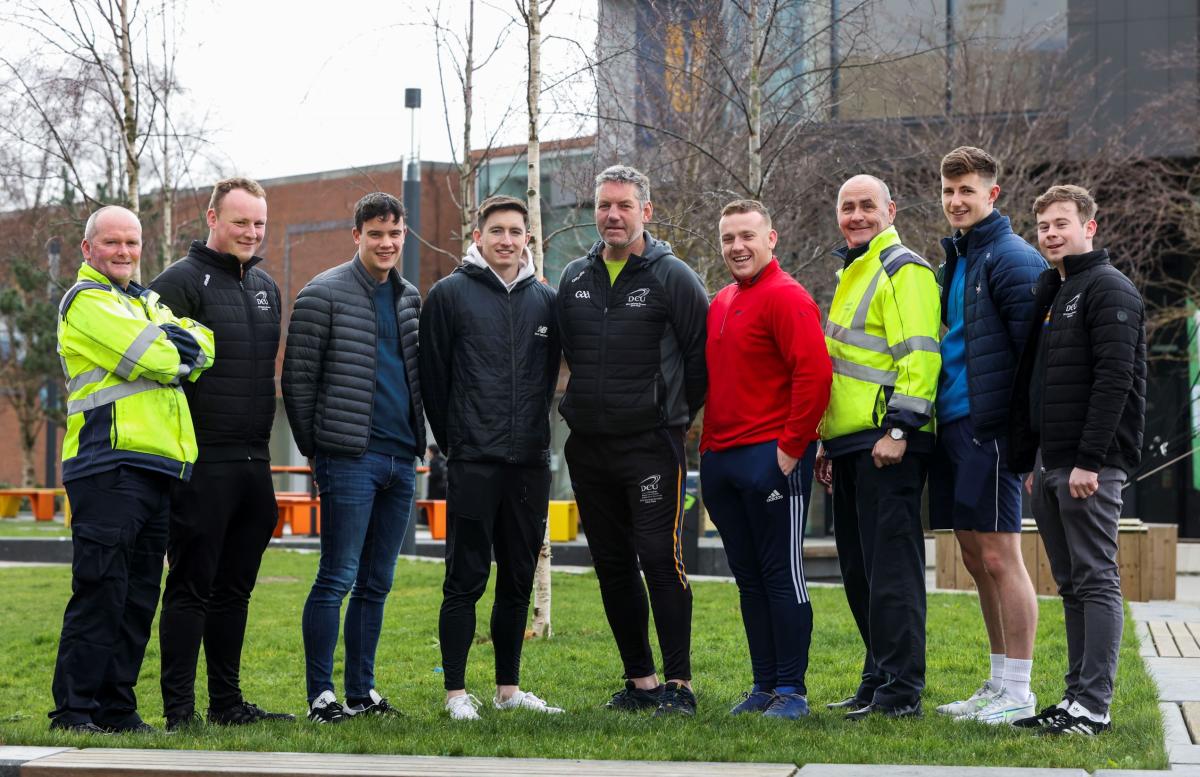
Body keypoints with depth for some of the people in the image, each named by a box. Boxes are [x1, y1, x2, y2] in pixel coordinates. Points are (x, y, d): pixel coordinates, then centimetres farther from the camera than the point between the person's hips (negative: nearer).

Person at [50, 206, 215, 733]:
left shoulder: (145, 302, 24)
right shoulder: (87, 301, -4)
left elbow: (202, 348, 8)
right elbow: (158, 361, -14)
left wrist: (176, 343, -9)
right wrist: (175, 351, 5)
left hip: (155, 465, 8)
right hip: (109, 464, -8)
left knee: (139, 596, 9)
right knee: (100, 591, -9)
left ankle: (116, 707, 15)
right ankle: (73, 710, -4)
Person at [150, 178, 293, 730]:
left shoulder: (266, 286, 17)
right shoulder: (182, 282, -8)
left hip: (254, 462, 7)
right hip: (202, 462, -7)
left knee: (235, 589, 12)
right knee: (191, 588, -4)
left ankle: (227, 703, 20)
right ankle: (179, 709, 0)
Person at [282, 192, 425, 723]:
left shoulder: (408, 297, 15)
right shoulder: (324, 294, -5)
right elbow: (298, 379, -5)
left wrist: (416, 441, 15)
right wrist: (314, 447, -2)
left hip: (400, 459, 6)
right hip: (350, 458, -6)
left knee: (376, 583, 10)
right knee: (337, 578, -7)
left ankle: (361, 692, 16)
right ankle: (321, 696, -2)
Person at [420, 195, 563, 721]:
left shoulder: (544, 300, 10)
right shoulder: (450, 294, -1)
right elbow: (433, 376, 0)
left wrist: (532, 431, 10)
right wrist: (454, 440, 2)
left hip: (531, 461, 4)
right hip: (473, 463, -4)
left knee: (518, 581, 10)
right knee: (466, 581, -2)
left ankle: (509, 688, 19)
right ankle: (456, 693, 4)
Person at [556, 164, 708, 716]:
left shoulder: (671, 277, -4)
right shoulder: (574, 278, 11)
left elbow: (702, 355, -1)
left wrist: (674, 413, 4)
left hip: (652, 444, -6)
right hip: (588, 446, 6)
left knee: (661, 558, -10)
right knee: (613, 565, 8)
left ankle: (678, 683, -5)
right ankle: (639, 679, 17)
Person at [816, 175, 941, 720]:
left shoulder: (904, 270, -8)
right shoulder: (852, 275, 22)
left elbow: (920, 356, -17)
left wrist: (898, 429, -22)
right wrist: (826, 440, 24)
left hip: (887, 446, -10)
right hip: (850, 445, 10)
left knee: (891, 567, -9)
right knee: (859, 570, 13)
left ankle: (901, 693, -6)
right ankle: (877, 680, 22)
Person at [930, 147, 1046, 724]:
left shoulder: (1012, 259, -9)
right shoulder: (955, 259, 18)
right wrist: (932, 419, 17)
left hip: (989, 428, -9)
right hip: (953, 427, 9)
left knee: (998, 557, -7)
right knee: (976, 558, 12)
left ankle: (1018, 692, -1)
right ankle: (999, 684, 20)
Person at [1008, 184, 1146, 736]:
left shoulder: (1110, 291, -9)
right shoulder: (1051, 293, 20)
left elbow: (1114, 380, -18)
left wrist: (1089, 461, -22)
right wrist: (1030, 462, 18)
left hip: (1091, 466, -9)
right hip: (1050, 464, 9)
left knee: (1096, 581, -7)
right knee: (1071, 585, 11)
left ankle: (1094, 706, -6)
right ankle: (1077, 697, 15)